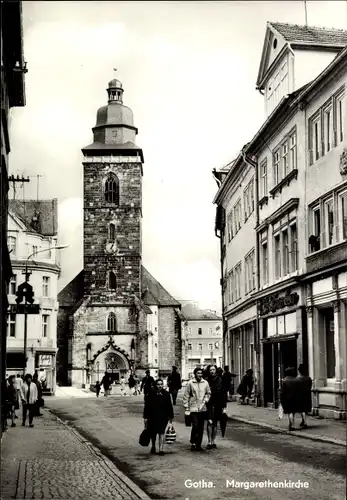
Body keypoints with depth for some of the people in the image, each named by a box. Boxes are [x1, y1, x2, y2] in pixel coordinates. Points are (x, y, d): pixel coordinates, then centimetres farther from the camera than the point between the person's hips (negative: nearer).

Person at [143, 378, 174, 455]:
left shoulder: (166, 394, 2)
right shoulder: (151, 394, -2)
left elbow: (169, 406, 6)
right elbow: (147, 406, -1)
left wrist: (171, 416, 6)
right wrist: (145, 417, -3)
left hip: (163, 417, 0)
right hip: (153, 417, 0)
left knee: (161, 432, -7)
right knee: (153, 433, 12)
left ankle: (161, 449, -7)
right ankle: (153, 447, 35)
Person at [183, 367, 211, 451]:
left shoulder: (205, 383, 4)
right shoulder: (190, 383, -5)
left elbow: (208, 393, 18)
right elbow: (186, 396, -1)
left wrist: (206, 399, -1)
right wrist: (186, 408, -4)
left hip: (203, 409, 3)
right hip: (193, 409, -3)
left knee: (201, 427, 6)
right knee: (195, 426, -11)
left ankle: (198, 444, 15)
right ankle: (193, 443, 8)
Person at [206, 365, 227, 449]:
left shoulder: (220, 380, 3)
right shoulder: (206, 381, -2)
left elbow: (224, 394, 6)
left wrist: (223, 405, 2)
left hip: (218, 405, 3)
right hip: (209, 404, -2)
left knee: (215, 423, 10)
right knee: (210, 422, -14)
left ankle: (213, 441, 19)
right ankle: (209, 442, -12)